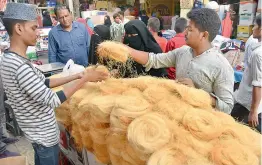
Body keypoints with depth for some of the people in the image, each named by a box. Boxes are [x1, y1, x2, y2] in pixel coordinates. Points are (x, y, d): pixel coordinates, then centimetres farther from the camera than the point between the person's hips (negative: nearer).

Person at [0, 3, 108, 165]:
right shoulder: (19, 65, -30)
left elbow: (44, 82, 6)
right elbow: (52, 100, -29)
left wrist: (76, 76, 1)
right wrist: (84, 79, -23)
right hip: (45, 135, -9)